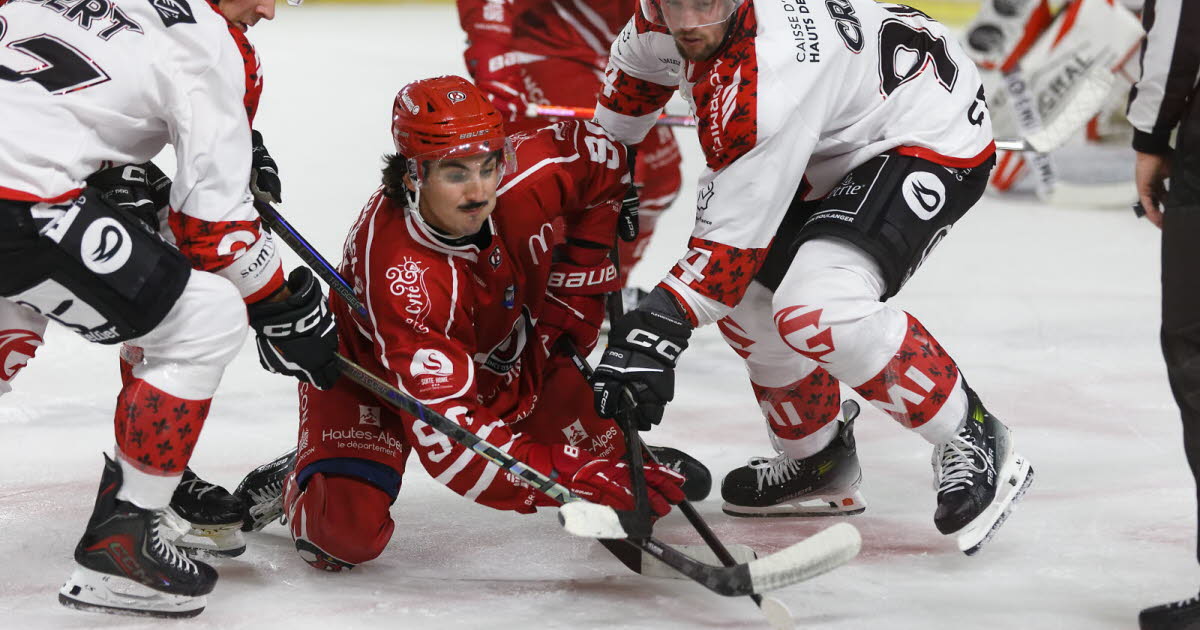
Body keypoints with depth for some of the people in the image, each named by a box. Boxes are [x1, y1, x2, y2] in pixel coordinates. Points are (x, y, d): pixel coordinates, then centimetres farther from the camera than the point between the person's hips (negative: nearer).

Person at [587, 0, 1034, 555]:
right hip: (840, 140, 10)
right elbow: (637, 66, 16)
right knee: (744, 292, 8)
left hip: (930, 138, -10)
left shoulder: (762, 85, -35)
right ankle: (820, 464, 27)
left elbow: (734, 238, -30)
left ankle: (972, 440, -10)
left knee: (816, 312, -27)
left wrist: (656, 328, -29)